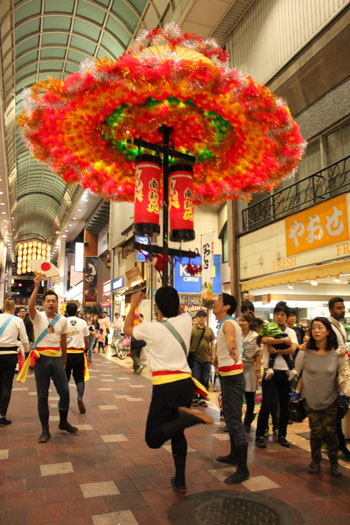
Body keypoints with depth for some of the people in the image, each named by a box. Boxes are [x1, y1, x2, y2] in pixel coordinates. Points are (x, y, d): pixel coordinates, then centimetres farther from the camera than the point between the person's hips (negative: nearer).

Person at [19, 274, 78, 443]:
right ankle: (45, 430, 17)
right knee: (42, 395, 4)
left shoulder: (63, 320, 7)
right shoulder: (38, 317, -2)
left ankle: (63, 422, 26)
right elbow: (30, 306, -25)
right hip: (41, 358, -3)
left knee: (64, 392, 3)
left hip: (57, 358, 3)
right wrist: (36, 286, -33)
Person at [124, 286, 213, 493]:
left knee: (153, 439, 1)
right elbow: (180, 311, 28)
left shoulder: (151, 328, -9)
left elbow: (127, 328, 13)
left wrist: (134, 304, 21)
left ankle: (185, 416, -24)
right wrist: (171, 297, 27)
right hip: (186, 383, 5)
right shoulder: (186, 321, 0)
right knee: (176, 431, 23)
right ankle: (180, 481, 25)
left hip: (165, 387, -5)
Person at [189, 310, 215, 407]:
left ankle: (202, 399, 21)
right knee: (195, 379, 2)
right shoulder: (191, 329, -3)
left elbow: (212, 344, 13)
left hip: (206, 359, 3)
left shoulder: (209, 330, 8)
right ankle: (194, 398, 16)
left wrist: (213, 356, 9)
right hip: (195, 358, -3)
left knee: (205, 381, 9)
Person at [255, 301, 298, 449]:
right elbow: (265, 340, -20)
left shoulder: (291, 332, 11)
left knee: (285, 405, 8)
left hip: (285, 371, 3)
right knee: (267, 404, -3)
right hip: (270, 370, -3)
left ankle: (282, 435, 22)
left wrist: (275, 350, -14)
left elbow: (292, 348, -7)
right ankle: (260, 436, 8)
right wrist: (284, 341, -15)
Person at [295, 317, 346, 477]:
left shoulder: (337, 353, -8)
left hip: (330, 400, 0)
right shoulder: (305, 353, -9)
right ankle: (315, 460, 27)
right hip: (311, 399, 0)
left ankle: (334, 462, 24)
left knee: (330, 431, 2)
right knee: (316, 432, 3)